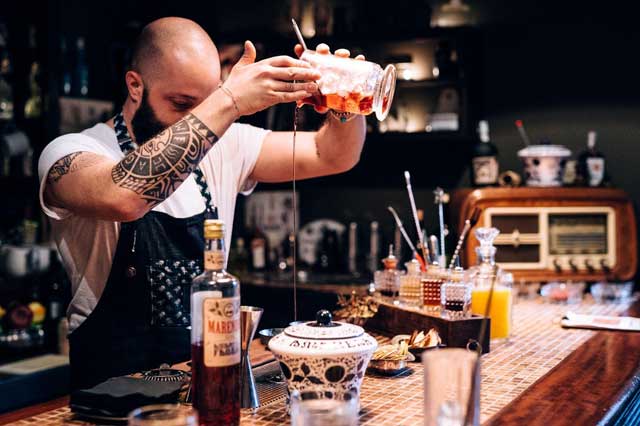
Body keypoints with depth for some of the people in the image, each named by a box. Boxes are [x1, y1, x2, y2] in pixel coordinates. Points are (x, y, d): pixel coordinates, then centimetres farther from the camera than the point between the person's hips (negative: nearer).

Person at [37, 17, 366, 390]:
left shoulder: (224, 146, 5)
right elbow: (123, 197, -35)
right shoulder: (70, 153, -11)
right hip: (116, 389, -5)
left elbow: (333, 156, 7)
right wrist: (229, 102, -32)